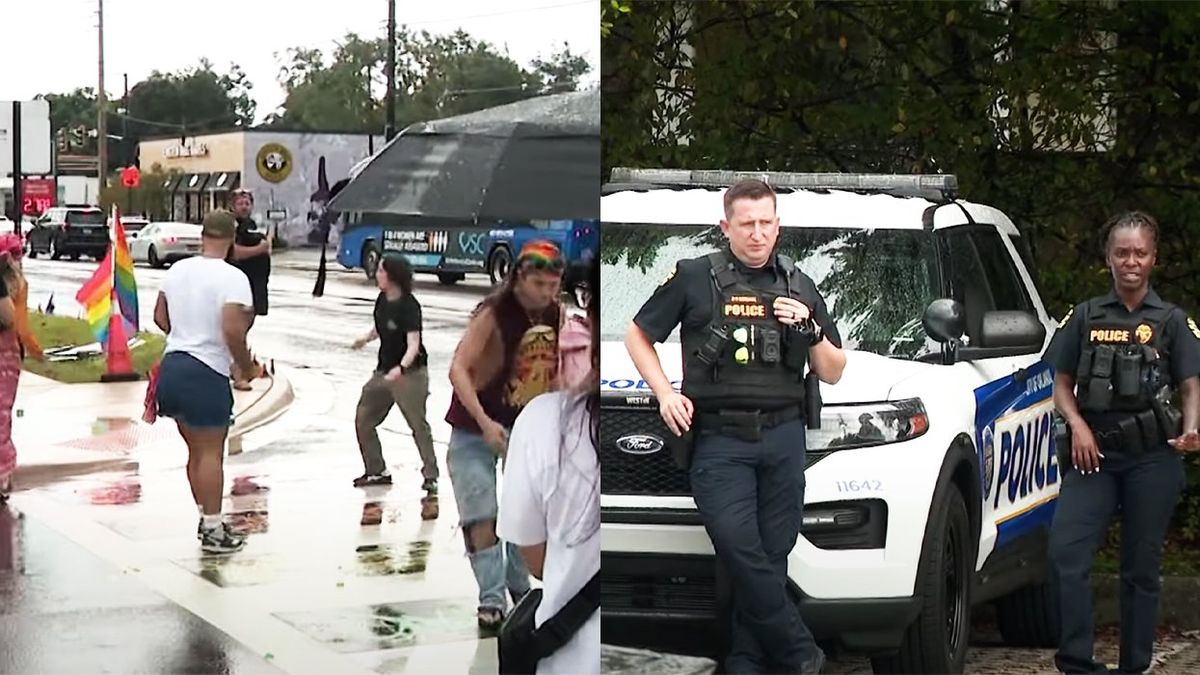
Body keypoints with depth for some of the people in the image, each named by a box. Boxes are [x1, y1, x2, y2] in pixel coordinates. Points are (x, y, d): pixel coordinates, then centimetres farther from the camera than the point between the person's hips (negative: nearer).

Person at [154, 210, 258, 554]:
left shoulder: (177, 270, 7)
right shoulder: (232, 277, -14)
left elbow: (160, 316, 16)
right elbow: (233, 329, -23)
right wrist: (246, 364, -8)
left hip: (171, 366, 7)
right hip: (206, 373, -7)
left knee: (196, 450, 18)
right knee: (211, 453, 1)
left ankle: (207, 519, 27)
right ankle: (213, 532, 4)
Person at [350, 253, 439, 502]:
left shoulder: (409, 307, -21)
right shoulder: (382, 300, 2)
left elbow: (413, 345, -30)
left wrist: (401, 368, -46)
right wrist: (367, 338, 4)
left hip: (410, 373, -9)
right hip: (384, 370, 9)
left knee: (418, 425, -5)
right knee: (363, 420, 11)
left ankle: (430, 476, 5)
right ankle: (376, 471, 23)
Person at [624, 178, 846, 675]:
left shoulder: (799, 287, 15)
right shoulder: (694, 279, 5)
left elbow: (832, 373, 18)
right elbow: (638, 336, 13)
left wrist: (811, 331, -2)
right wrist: (665, 393, -1)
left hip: (783, 438, 3)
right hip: (719, 441, -3)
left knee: (771, 557, 1)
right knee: (742, 553, -14)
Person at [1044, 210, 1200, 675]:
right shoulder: (1085, 318, 11)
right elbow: (1062, 384, 14)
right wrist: (1077, 425, -5)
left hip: (1152, 458, -1)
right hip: (1093, 453, 1)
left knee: (1141, 568, 4)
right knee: (1065, 553, -14)